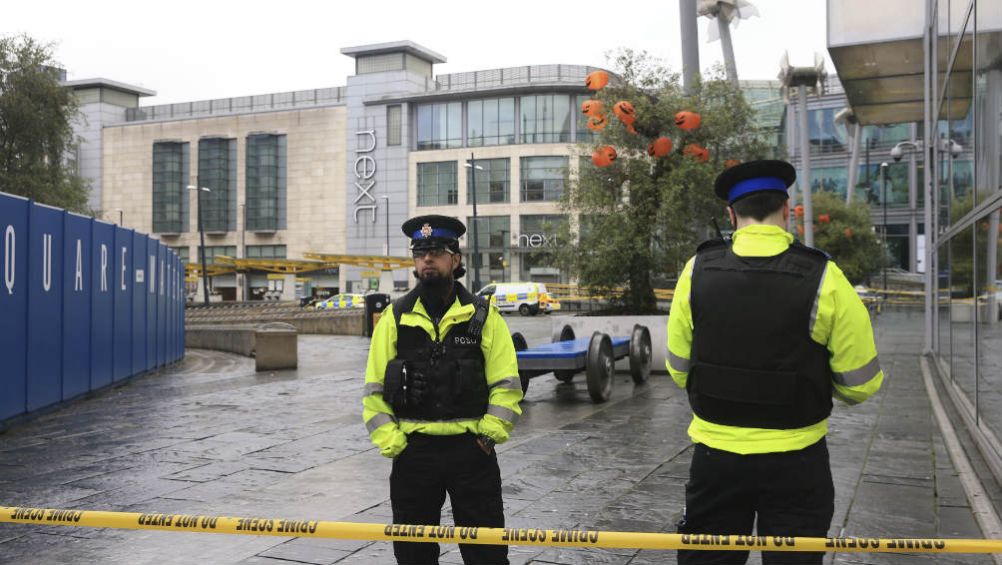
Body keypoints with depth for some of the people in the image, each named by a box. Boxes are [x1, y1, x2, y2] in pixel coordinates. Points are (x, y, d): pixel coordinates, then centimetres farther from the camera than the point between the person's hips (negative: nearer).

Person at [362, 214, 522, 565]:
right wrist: (391, 443, -4)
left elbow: (506, 385, 1)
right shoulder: (394, 318, 4)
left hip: (471, 452, -1)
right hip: (413, 453, 1)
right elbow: (375, 390, 5)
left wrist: (488, 434, -9)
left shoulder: (484, 316, 1)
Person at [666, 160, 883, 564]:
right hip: (795, 462, -1)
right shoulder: (823, 278, -13)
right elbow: (861, 385, -7)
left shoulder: (697, 271, -6)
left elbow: (679, 369, 4)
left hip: (715, 455, 2)